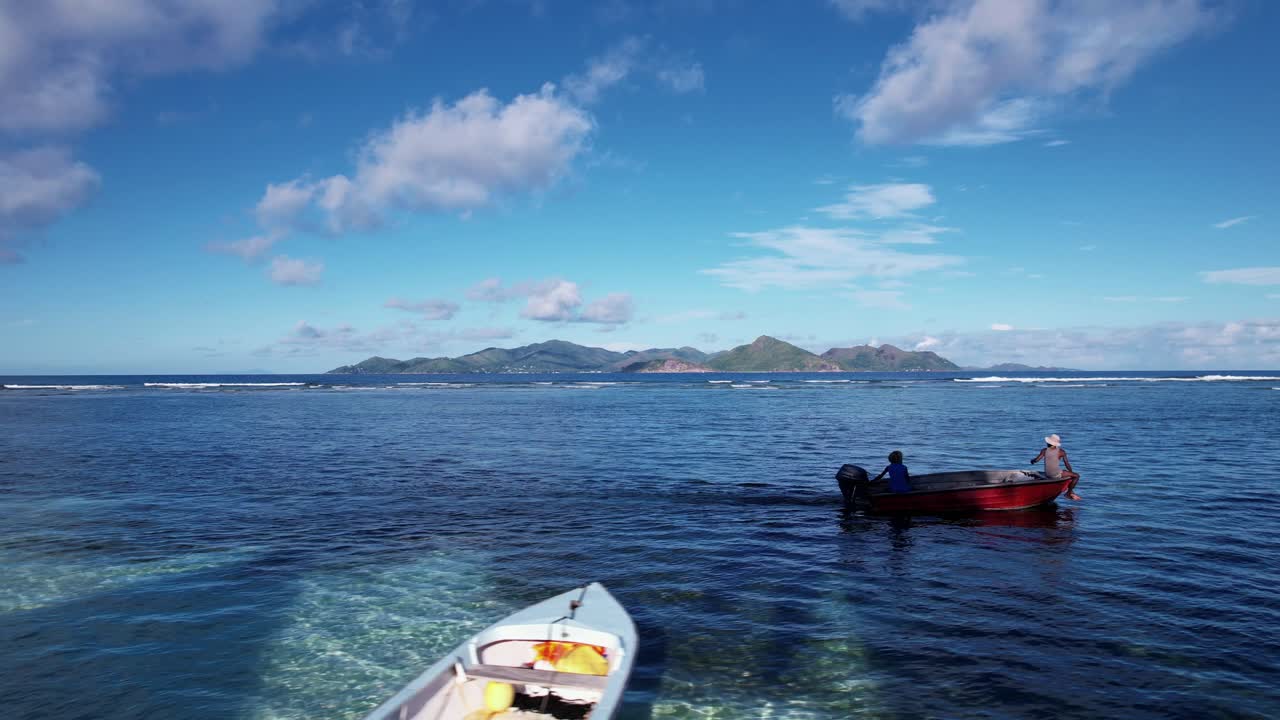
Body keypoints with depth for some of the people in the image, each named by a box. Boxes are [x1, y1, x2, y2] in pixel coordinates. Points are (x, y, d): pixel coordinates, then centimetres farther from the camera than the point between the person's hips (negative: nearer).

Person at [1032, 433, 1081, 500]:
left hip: (1047, 474, 6)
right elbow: (1067, 464, -7)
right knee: (1076, 476, 5)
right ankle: (1069, 493, 10)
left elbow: (1036, 460, -8)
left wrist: (1032, 460, 15)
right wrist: (1071, 472, 8)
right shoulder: (1061, 452, -10)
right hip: (1056, 474, -6)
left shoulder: (1044, 451, -3)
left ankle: (1071, 492, 41)